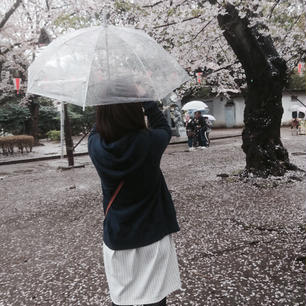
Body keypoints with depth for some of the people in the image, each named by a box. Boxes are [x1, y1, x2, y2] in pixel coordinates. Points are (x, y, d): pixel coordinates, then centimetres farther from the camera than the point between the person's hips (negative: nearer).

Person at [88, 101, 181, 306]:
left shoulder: (95, 146, -14)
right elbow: (164, 129, 3)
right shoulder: (149, 142, -20)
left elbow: (99, 129, 10)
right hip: (153, 239, -2)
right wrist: (148, 102, 8)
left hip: (116, 241, 3)